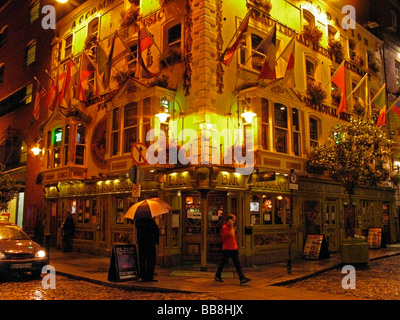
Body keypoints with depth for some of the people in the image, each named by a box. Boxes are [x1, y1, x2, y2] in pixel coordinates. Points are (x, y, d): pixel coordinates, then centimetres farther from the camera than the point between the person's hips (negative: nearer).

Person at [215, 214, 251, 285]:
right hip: (226, 249, -7)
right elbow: (231, 235, -23)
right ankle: (217, 276, 26)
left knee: (237, 264, -1)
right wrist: (232, 226, -21)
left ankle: (242, 278, -7)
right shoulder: (224, 227, -13)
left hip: (234, 248, 7)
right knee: (223, 263, 7)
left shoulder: (231, 227, 13)